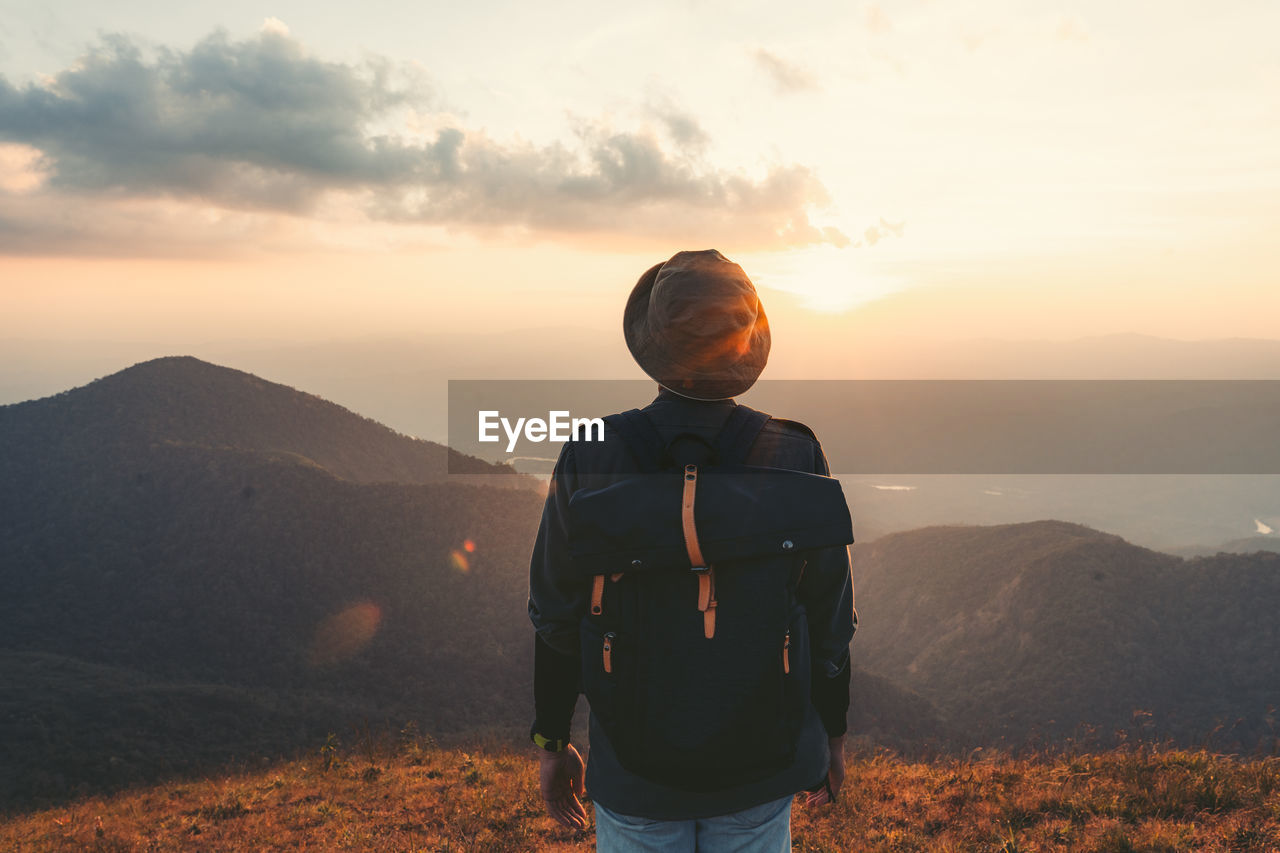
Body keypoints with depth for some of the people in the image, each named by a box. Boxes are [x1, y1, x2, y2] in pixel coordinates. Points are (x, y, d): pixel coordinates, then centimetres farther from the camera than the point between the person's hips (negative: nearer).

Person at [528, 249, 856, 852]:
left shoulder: (590, 458, -15)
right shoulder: (795, 456, -13)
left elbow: (558, 620, -7)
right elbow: (829, 620, -5)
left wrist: (551, 742, 7)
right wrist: (832, 734, 10)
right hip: (761, 763, 1)